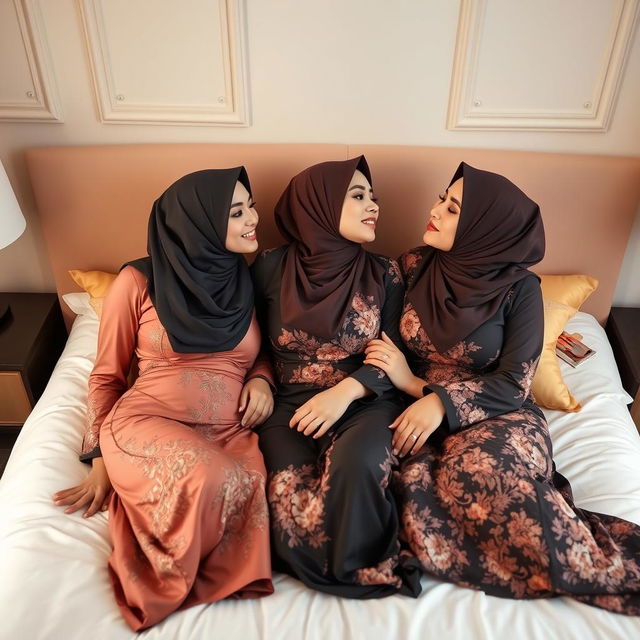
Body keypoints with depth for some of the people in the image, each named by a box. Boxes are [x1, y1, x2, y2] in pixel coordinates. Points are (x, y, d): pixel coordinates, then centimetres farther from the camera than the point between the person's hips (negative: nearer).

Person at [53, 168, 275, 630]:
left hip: (229, 434, 4)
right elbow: (107, 376, 8)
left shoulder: (248, 281, 10)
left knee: (247, 495, -32)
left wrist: (261, 378, 1)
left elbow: (265, 350, 25)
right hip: (146, 423, -3)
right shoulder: (139, 281, -1)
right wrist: (101, 462, 5)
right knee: (214, 482, -37)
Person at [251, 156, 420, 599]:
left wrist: (347, 390, -17)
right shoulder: (271, 269, 2)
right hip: (291, 404, 1)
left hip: (368, 402, 0)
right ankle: (365, 572, -2)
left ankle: (353, 559, -4)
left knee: (357, 461, -33)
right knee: (289, 487, -29)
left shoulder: (384, 274, 4)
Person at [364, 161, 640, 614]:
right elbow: (386, 349, 8)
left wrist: (441, 400, -23)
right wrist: (412, 385, -13)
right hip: (424, 413, 3)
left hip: (498, 416, -3)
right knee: (419, 486, -29)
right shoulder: (415, 267, 2)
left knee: (478, 473, -37)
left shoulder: (520, 288, -7)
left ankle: (600, 563, -17)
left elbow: (513, 383, -10)